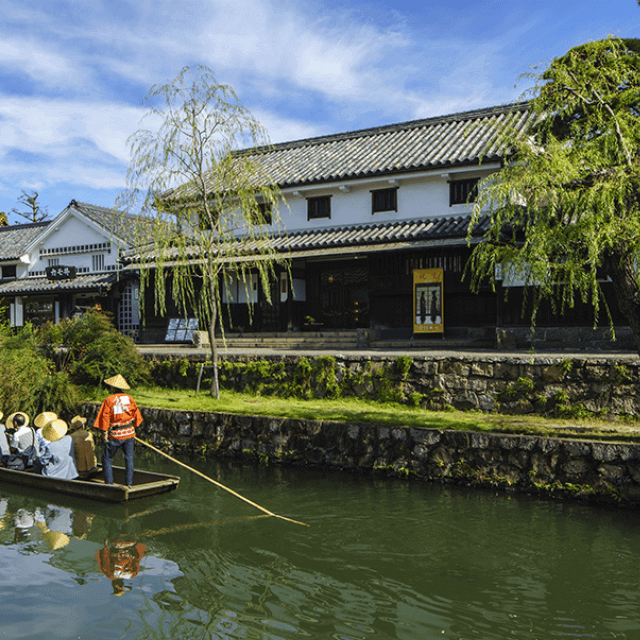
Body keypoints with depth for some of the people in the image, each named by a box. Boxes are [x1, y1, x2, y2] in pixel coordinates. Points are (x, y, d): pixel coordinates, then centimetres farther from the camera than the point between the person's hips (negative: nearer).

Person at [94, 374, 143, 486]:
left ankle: (109, 484, 8)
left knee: (107, 459, 10)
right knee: (129, 459, 11)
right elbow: (137, 415, 6)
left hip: (115, 435, -3)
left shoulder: (109, 400, -7)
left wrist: (105, 434, -3)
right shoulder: (129, 398, 3)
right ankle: (129, 484, 13)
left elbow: (105, 417, -9)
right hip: (129, 433, 4)